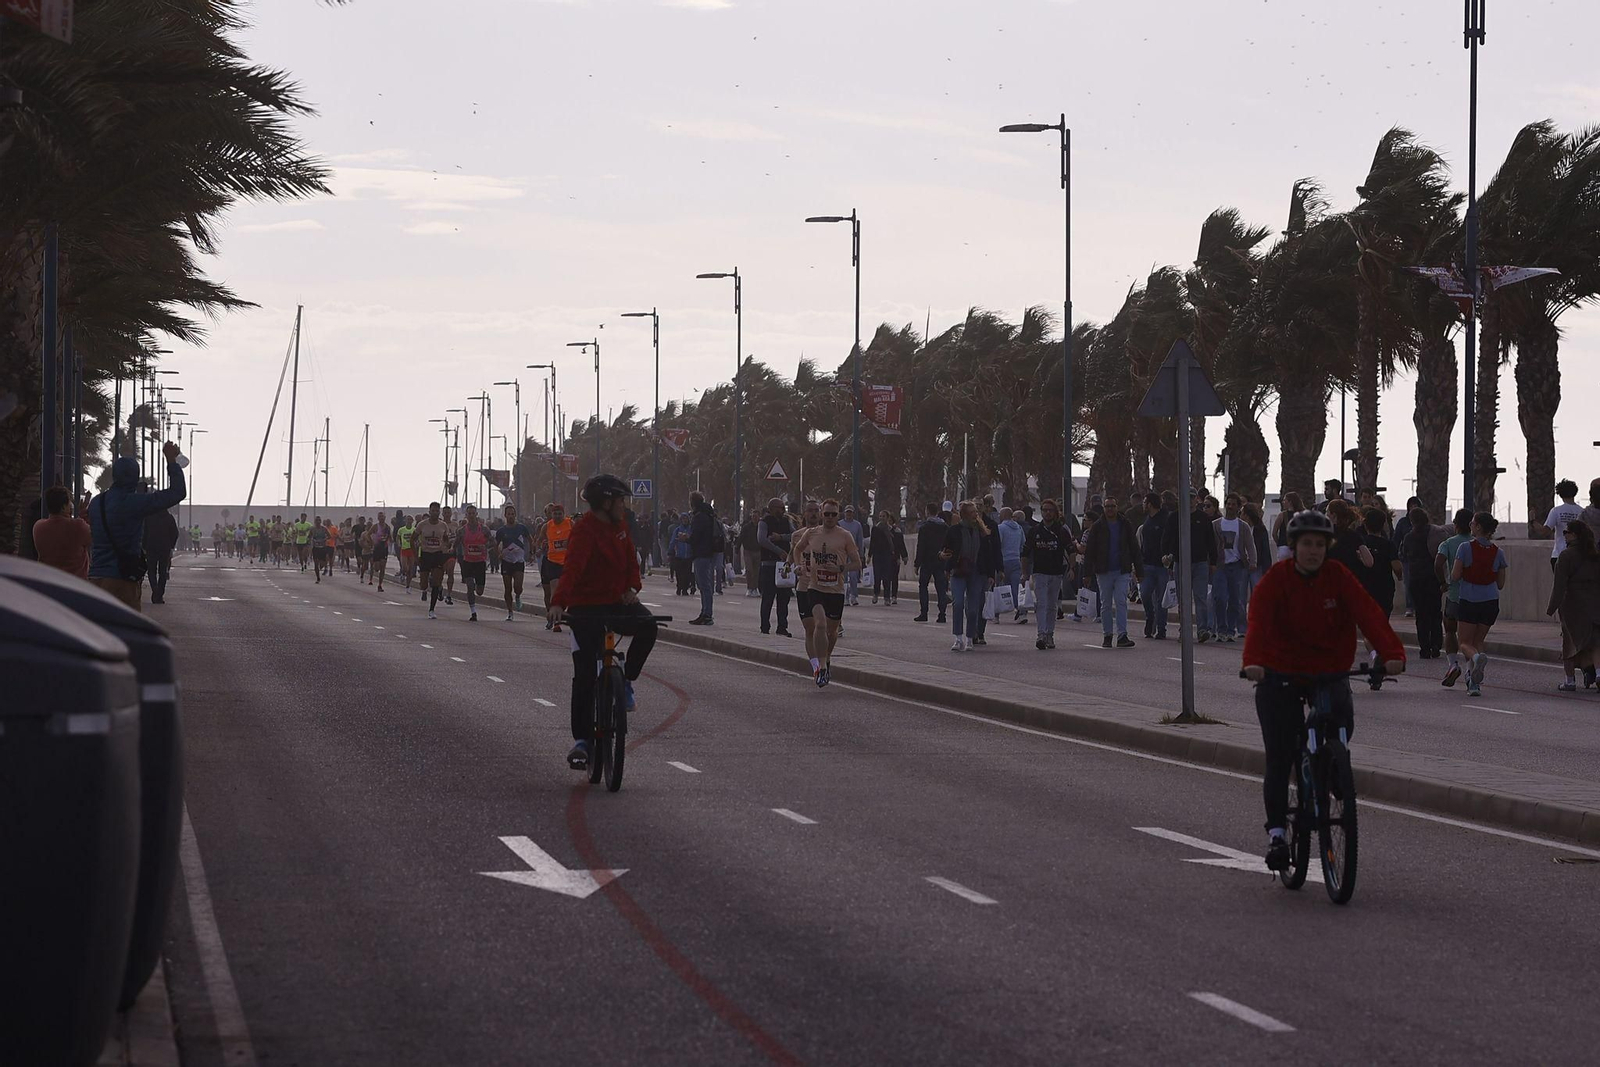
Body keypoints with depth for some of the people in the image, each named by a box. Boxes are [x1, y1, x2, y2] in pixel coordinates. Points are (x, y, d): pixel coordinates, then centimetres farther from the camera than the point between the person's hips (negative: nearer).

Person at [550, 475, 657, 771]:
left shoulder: (619, 526, 8)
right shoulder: (583, 531, -17)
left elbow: (630, 558, 11)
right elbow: (572, 567, -31)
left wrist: (632, 587, -10)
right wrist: (558, 602, -45)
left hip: (616, 602, 5)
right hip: (586, 608, -5)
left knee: (647, 626, -27)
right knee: (585, 674, -7)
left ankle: (625, 680, -4)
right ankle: (581, 740, 2)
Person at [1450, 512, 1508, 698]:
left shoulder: (1466, 548, -7)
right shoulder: (1498, 552, 3)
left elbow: (1455, 576, -9)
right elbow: (1501, 584, 9)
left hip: (1468, 600, -3)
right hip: (1490, 601, 3)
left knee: (1465, 642, 6)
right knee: (1478, 640, 16)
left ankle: (1476, 657, -30)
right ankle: (1475, 682, 3)